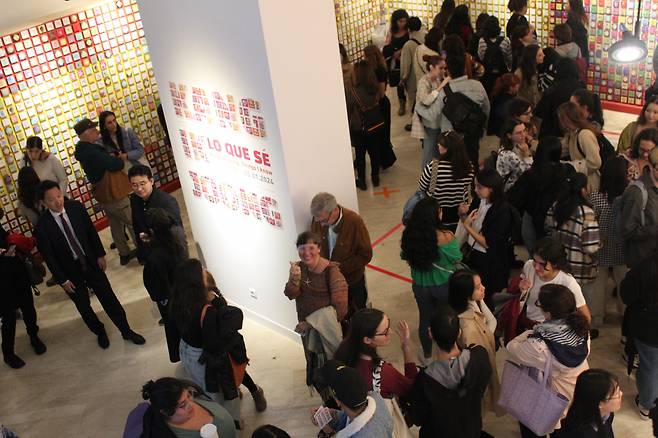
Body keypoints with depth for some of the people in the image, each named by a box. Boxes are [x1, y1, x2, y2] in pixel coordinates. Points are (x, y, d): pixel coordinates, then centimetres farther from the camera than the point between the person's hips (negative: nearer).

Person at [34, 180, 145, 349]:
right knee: (83, 307, 16)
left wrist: (100, 255, 2)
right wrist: (62, 280, -9)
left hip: (91, 262, 2)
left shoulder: (76, 207, -13)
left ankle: (126, 331, 24)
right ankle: (100, 332, 41)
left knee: (109, 298, 8)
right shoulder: (42, 227, -21)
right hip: (70, 271, -2)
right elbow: (49, 257, -13)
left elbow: (91, 231, 0)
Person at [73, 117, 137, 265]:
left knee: (115, 224, 18)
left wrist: (113, 158, -9)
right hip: (113, 194, -10)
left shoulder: (84, 150, 6)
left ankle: (124, 254, 29)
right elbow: (116, 165, -25)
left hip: (103, 195, 10)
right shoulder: (92, 152, -26)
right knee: (133, 223, 0)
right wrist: (119, 159, -5)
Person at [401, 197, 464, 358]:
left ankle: (427, 353, 43)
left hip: (420, 285, 3)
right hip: (443, 285, -3)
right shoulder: (445, 236, -28)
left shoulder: (409, 234, -18)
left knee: (425, 319, 24)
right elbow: (457, 259, -13)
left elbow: (407, 258, -2)